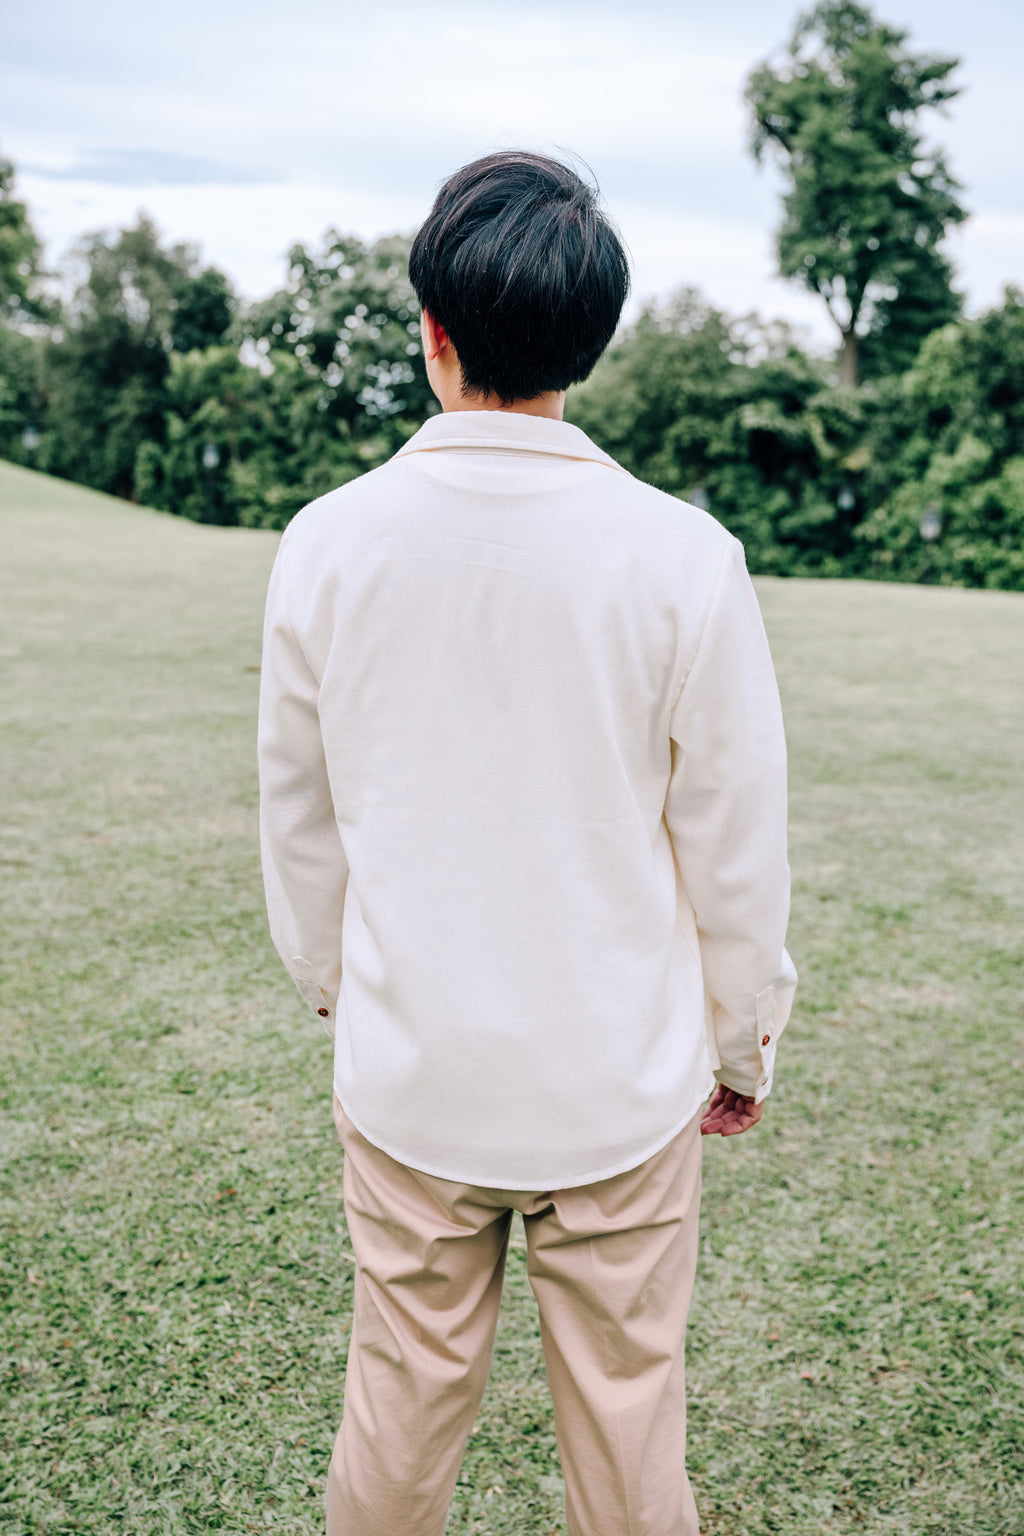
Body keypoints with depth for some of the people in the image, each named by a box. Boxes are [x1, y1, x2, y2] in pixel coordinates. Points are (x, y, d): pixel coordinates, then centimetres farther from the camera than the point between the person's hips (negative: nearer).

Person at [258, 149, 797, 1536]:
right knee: (625, 1401, 17)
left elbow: (300, 822, 2)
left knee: (400, 1399, 19)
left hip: (408, 1074, 2)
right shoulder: (681, 555, -14)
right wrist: (742, 1043, 9)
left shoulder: (328, 542, -8)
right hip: (622, 1081, -1)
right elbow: (736, 846, -7)